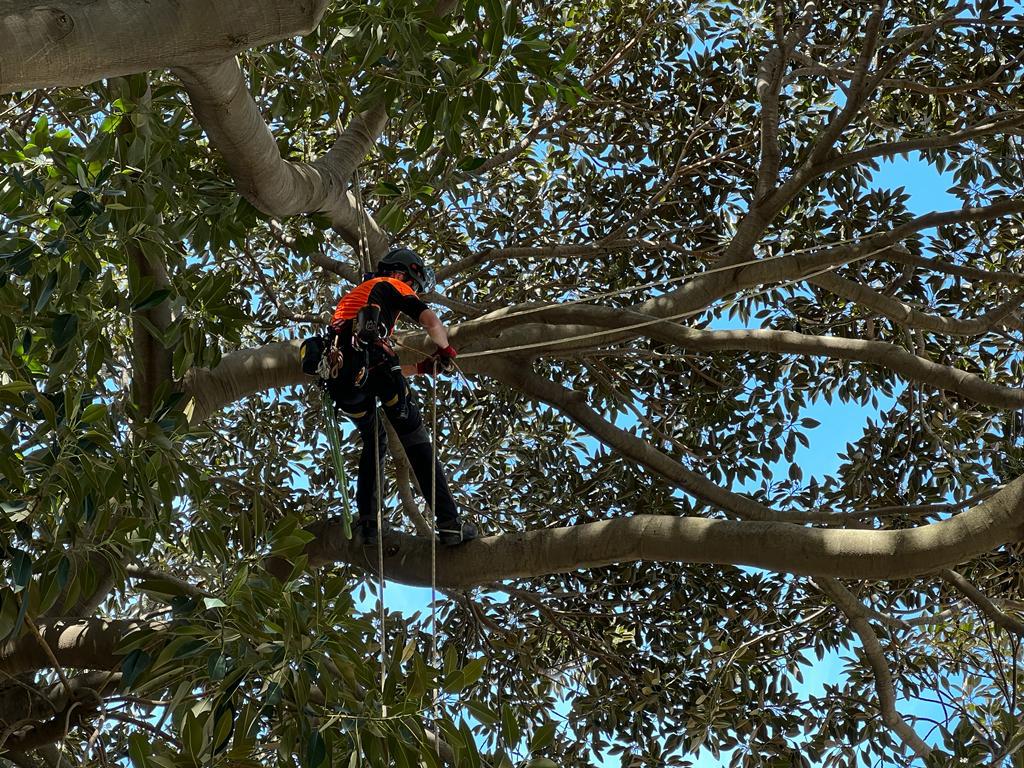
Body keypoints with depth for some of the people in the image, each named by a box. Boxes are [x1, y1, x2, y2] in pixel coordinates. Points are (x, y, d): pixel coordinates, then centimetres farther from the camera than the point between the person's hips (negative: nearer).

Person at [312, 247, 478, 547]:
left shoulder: (353, 295, 40)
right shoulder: (391, 285, 18)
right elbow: (431, 321, 0)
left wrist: (422, 367, 37)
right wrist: (445, 349, 19)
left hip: (340, 377, 7)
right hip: (371, 361, -7)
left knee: (374, 443, 26)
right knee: (416, 441, -1)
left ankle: (366, 522, 16)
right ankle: (449, 523, -6)